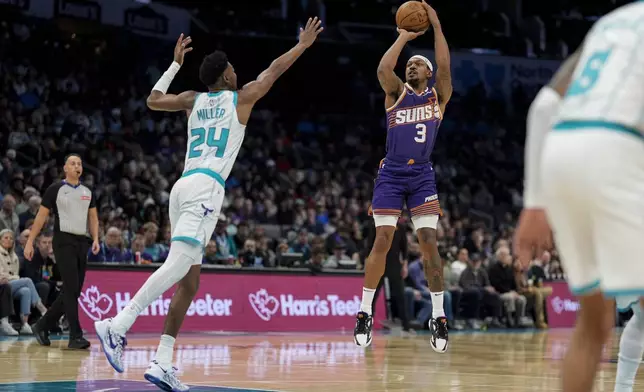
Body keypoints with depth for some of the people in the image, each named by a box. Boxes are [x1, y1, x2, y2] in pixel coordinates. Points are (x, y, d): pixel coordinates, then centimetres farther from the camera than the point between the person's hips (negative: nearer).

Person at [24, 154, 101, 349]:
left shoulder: (87, 192, 14)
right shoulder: (55, 189, -1)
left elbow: (93, 217, 17)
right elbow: (41, 216, 0)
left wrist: (95, 239, 1)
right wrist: (30, 242, -4)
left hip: (82, 243, 6)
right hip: (64, 241, -6)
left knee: (73, 292, 7)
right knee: (71, 289, -14)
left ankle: (43, 326, 21)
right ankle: (75, 336, -14)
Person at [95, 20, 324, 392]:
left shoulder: (193, 99, 19)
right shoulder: (241, 97, 8)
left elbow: (153, 100, 32)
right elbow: (275, 69, 21)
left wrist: (176, 63, 39)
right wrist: (304, 43, 35)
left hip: (184, 186, 7)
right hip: (206, 186, -7)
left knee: (189, 280, 6)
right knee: (178, 264, -19)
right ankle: (117, 325, -33)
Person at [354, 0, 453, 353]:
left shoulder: (438, 96, 7)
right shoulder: (396, 93, 7)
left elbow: (445, 67, -11)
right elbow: (383, 69, -13)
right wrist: (403, 37, -9)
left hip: (422, 177, 0)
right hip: (391, 175, 0)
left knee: (429, 242, -7)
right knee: (382, 241, -7)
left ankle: (438, 317, -2)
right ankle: (365, 313, 1)